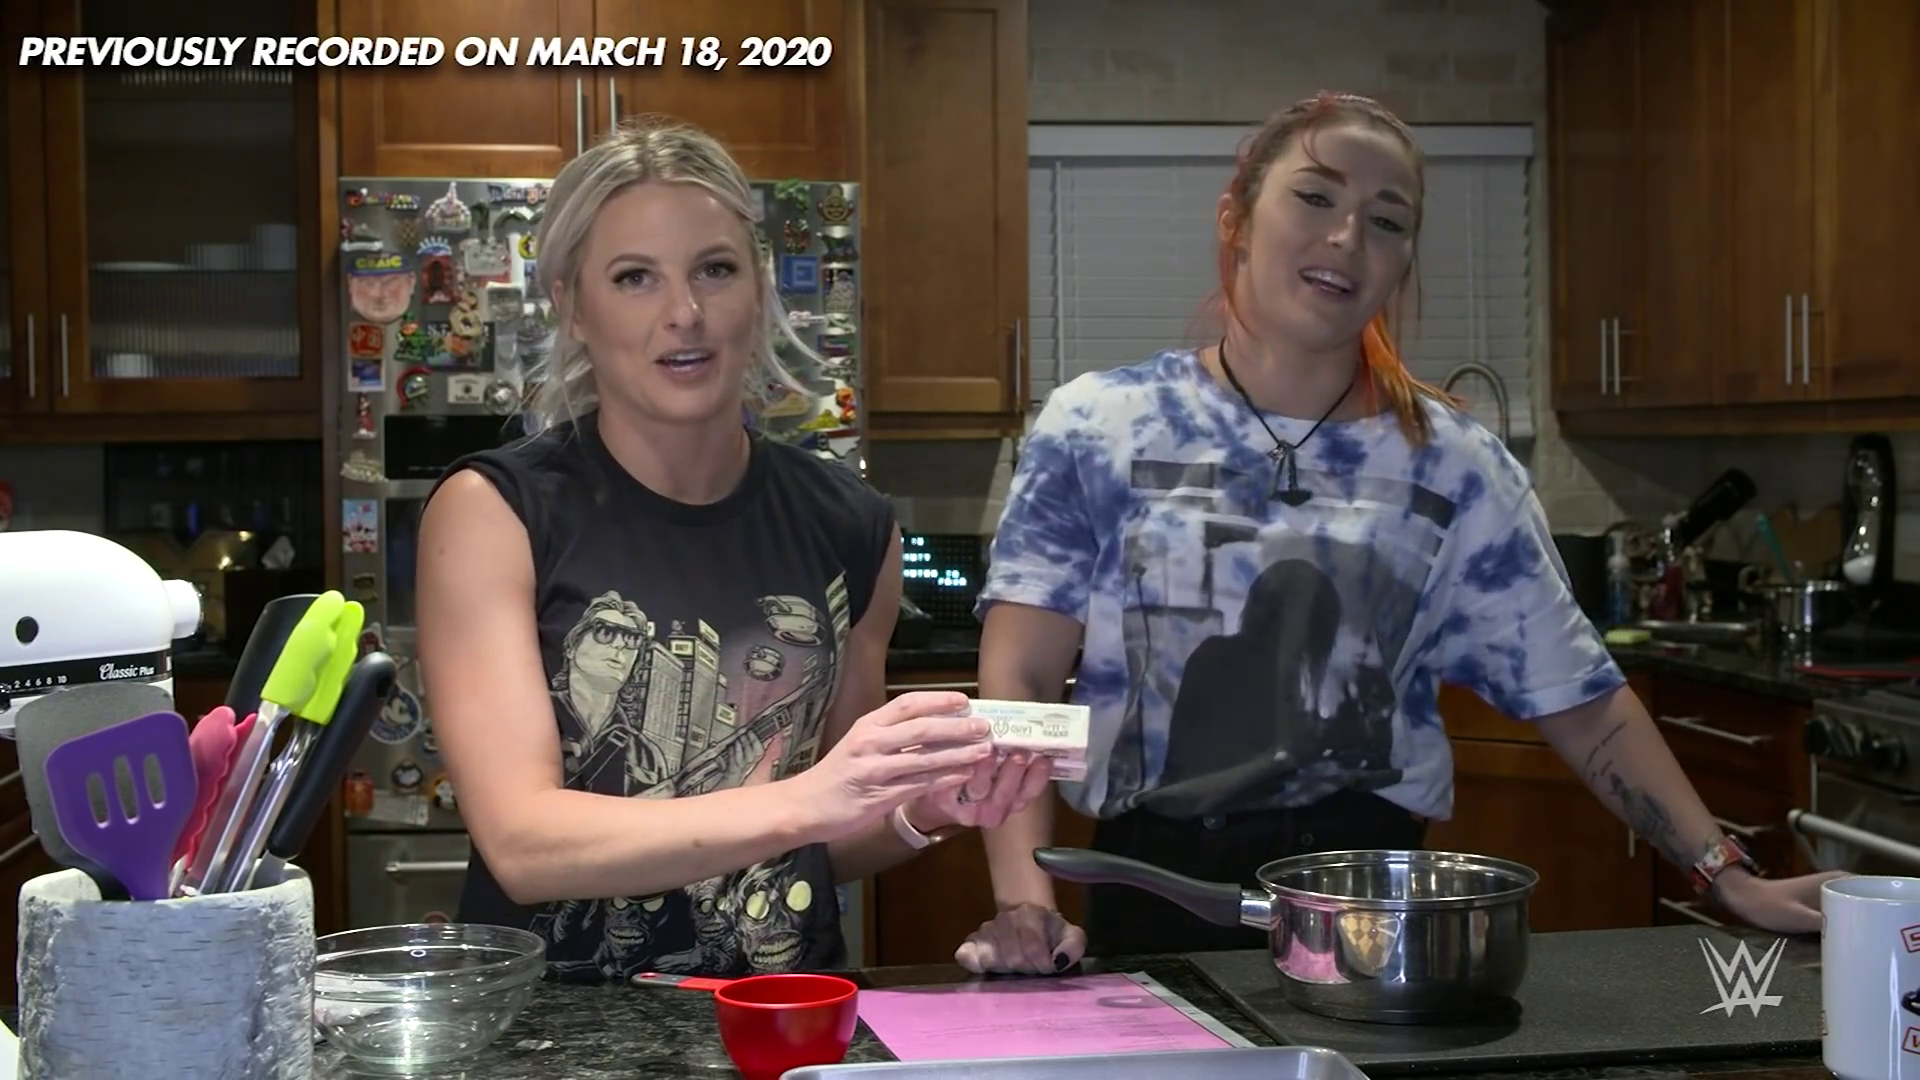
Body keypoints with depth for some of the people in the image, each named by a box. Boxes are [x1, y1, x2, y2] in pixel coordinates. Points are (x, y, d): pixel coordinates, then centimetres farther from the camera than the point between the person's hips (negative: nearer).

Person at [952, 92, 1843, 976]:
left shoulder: (1455, 465, 5)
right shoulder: (1095, 430, -1)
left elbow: (1579, 698, 8)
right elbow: (1020, 678, -8)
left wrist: (1728, 874, 1)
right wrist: (1025, 899, -21)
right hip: (1157, 899, -1)